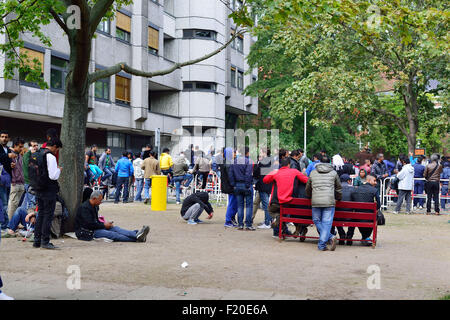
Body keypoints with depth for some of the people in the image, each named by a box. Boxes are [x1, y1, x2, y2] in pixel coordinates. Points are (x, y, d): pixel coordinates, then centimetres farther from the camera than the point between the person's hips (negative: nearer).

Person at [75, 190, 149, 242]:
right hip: (86, 232, -9)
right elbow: (89, 224, -22)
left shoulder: (95, 206, 16)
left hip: (94, 228, 9)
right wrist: (104, 225, -13)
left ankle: (136, 234, -31)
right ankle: (136, 238, -38)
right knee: (110, 234, -26)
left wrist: (105, 223, 3)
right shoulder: (85, 207, -16)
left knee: (114, 228, -12)